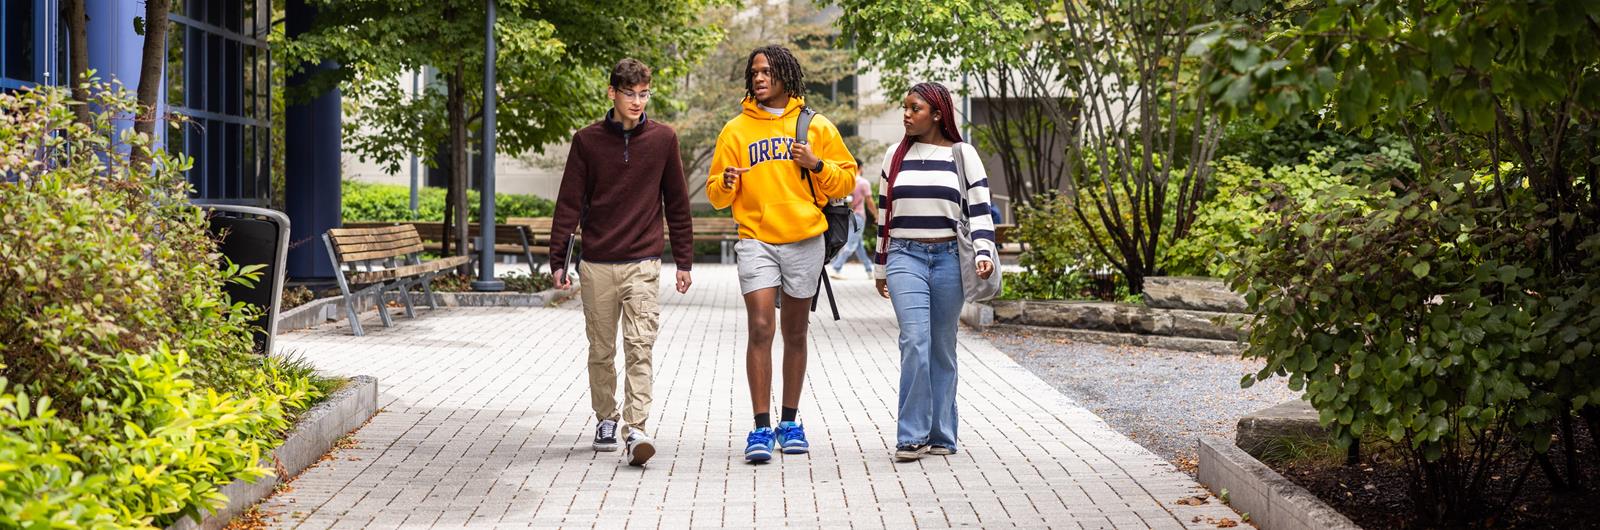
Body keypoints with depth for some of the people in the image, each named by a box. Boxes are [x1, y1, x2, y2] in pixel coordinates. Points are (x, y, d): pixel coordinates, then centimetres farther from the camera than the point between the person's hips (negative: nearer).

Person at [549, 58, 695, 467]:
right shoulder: (587, 140, 3)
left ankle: (636, 430, -16)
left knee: (639, 348, -12)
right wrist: (558, 260, 0)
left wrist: (684, 261, 8)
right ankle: (605, 419, 26)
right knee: (601, 351, 10)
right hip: (596, 265, 1)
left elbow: (677, 203, 9)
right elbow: (569, 203, 4)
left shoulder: (663, 139, 4)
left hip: (643, 264, -1)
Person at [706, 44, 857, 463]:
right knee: (760, 329, -13)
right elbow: (716, 194, 8)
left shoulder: (816, 127, 6)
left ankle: (790, 422, 21)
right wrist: (725, 184, -15)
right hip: (756, 240, -1)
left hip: (804, 240, 1)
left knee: (795, 333, 10)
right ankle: (761, 428, -11)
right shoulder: (736, 129, 6)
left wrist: (818, 164, -10)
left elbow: (846, 180, 8)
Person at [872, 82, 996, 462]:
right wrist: (881, 267, 16)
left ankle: (941, 436, 12)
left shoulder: (962, 154, 5)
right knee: (915, 340, -15)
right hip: (905, 257, 0)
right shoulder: (895, 156, 11)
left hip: (949, 257, 0)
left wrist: (983, 253, -13)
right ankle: (911, 437, -13)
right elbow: (884, 214, 15)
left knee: (943, 347, 4)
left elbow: (979, 207, 1)